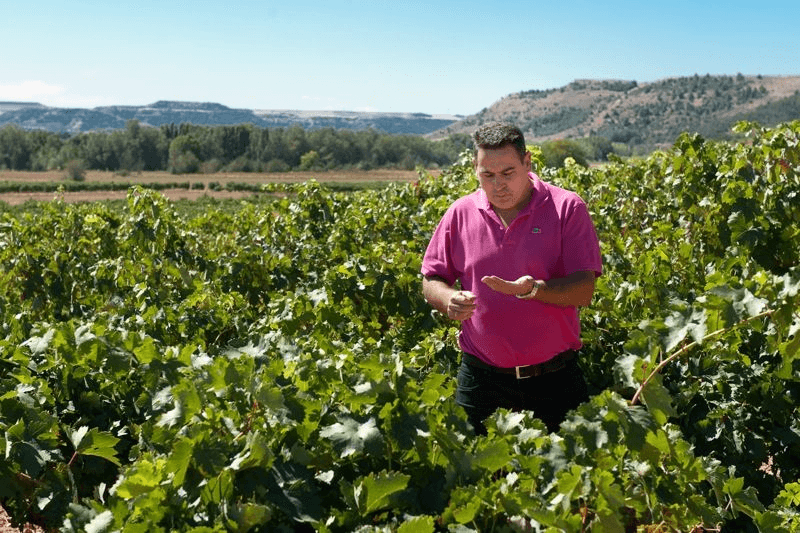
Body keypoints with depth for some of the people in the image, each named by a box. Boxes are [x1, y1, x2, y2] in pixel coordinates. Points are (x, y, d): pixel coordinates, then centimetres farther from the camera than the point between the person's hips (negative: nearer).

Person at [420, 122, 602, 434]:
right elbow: (431, 282, 10)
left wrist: (536, 289, -27)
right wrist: (449, 299, -13)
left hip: (554, 378, -1)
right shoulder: (460, 214, 2)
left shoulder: (566, 208, -5)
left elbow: (584, 290, -9)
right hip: (482, 379, 2)